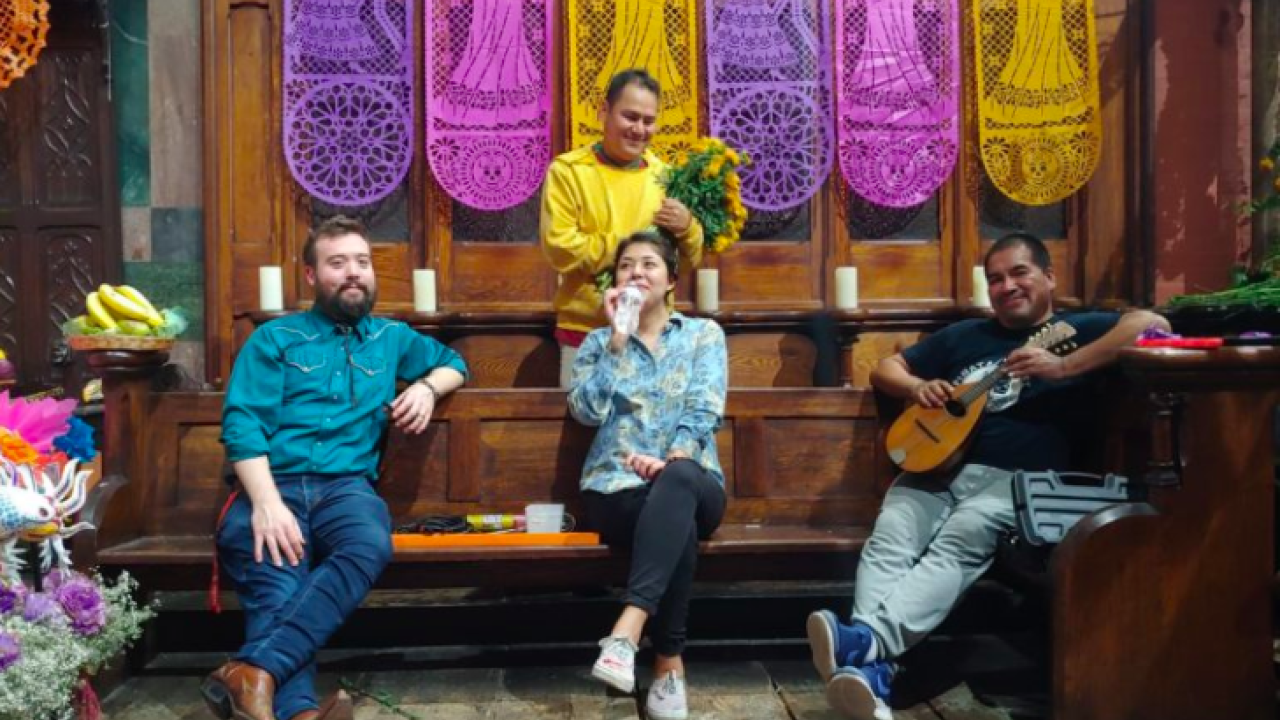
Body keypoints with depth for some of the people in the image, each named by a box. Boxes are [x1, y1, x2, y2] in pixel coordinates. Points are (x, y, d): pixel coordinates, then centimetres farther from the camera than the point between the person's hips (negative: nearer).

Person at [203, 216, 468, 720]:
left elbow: (453, 363, 39)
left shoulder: (391, 337, 24)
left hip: (347, 485, 1)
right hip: (274, 483, -1)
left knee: (370, 546, -36)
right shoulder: (274, 338, 14)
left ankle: (255, 671, -46)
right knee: (275, 578, -35)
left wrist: (427, 386, 11)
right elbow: (242, 423, 2)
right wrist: (266, 501, -18)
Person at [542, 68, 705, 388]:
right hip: (586, 332, -3)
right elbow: (561, 250, -14)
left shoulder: (663, 174, 6)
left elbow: (692, 259, 8)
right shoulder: (568, 170, -4)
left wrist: (686, 227, -12)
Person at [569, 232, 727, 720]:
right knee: (678, 519, -35)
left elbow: (705, 410, -2)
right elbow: (586, 410, -2)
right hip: (617, 487, 0)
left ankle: (627, 629, -45)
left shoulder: (704, 334, 14)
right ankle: (669, 665, -29)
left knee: (678, 480, -39)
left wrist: (673, 458, -20)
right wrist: (617, 339, -6)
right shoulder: (600, 340, 17)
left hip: (692, 482, 0)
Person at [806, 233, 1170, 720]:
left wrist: (1062, 368, -15)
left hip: (1014, 475, -4)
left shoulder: (1076, 329, 15)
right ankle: (870, 668, -46)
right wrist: (917, 387, 6)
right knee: (889, 539, -27)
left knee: (959, 541, -35)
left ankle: (864, 640, -54)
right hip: (936, 465, 4)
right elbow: (885, 369, 30)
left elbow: (1152, 324, -5)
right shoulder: (964, 336, 27)